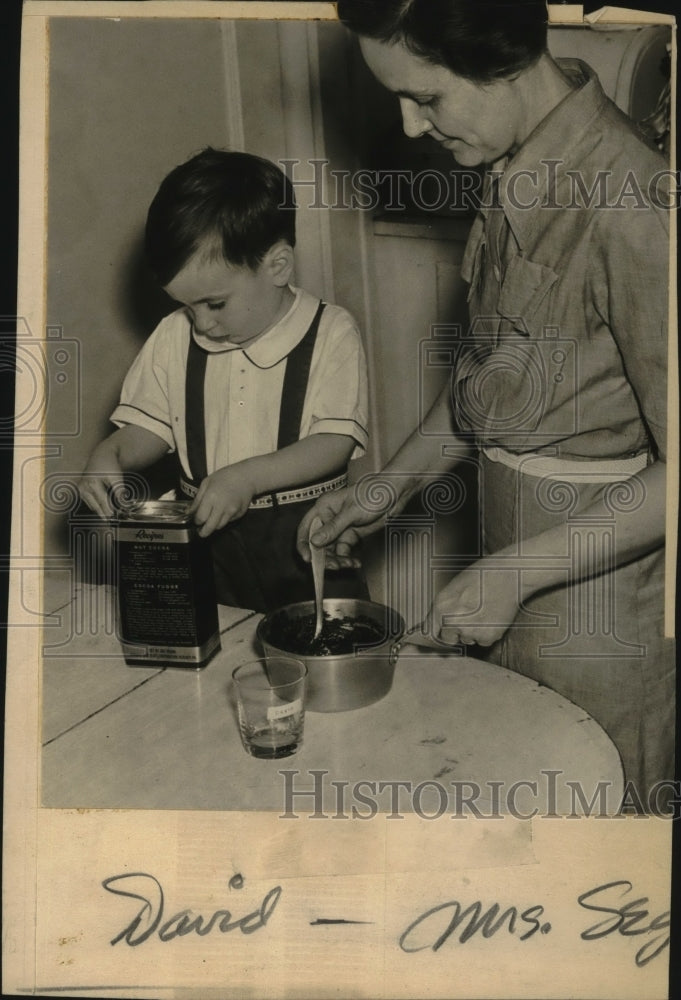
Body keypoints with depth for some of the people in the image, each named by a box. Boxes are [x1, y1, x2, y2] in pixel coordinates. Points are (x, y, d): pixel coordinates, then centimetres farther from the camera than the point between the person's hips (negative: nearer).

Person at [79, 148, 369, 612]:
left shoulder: (331, 334, -7)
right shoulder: (174, 338, 5)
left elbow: (335, 442, -13)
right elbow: (148, 428, 11)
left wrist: (248, 476, -24)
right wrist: (109, 458, -10)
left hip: (306, 545, -3)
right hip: (209, 542, 3)